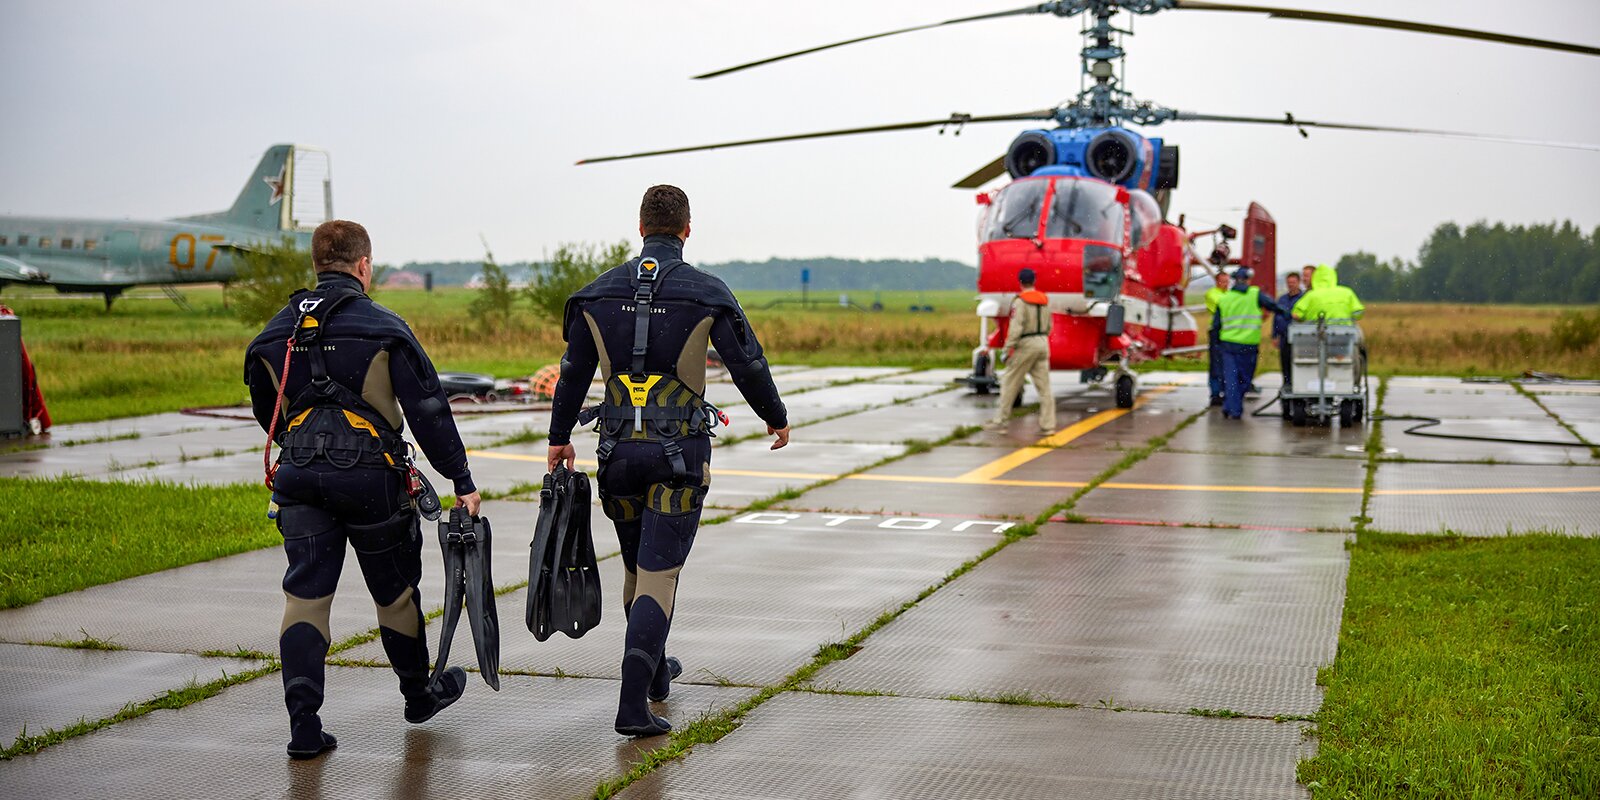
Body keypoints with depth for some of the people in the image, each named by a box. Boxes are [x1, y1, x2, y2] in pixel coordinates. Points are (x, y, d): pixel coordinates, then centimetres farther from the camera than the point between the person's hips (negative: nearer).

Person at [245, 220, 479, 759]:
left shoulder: (275, 335, 8)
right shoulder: (384, 329, -6)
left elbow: (267, 412, 19)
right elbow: (428, 410, -8)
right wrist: (462, 481, -4)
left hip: (298, 477, 3)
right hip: (370, 473, -3)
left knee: (305, 595, 3)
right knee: (395, 589, 15)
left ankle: (303, 726, -5)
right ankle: (418, 694, 34)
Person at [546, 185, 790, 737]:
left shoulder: (598, 294, 3)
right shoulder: (707, 294, -7)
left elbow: (574, 372, 10)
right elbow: (748, 366, -1)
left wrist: (560, 437, 23)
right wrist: (776, 418, 16)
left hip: (619, 452, 4)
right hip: (680, 454, -4)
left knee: (638, 565, 21)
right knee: (658, 574, -4)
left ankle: (655, 670, 39)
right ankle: (633, 704, -12)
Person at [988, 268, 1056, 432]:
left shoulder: (1020, 301, -12)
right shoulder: (1045, 300, 10)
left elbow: (1016, 327, -19)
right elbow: (1048, 326, 14)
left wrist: (1008, 349, -17)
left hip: (1026, 344, -6)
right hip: (1043, 344, 6)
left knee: (1010, 382, 4)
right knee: (1044, 386, 6)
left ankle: (1000, 419, 7)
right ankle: (1048, 424, 3)